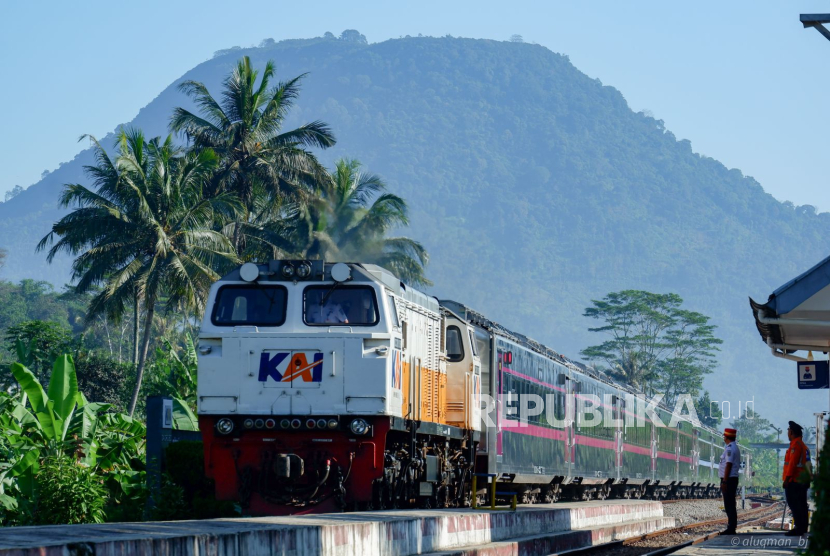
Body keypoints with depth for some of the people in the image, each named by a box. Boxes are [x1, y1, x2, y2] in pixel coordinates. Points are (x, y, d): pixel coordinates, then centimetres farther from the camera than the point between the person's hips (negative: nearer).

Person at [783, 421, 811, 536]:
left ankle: (799, 528, -13)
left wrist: (787, 478, -20)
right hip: (803, 481, 10)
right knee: (801, 505, 11)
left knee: (794, 505, -10)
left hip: (794, 480, -10)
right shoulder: (803, 445, 18)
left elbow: (793, 463, -20)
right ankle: (802, 528, 13)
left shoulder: (795, 444, -14)